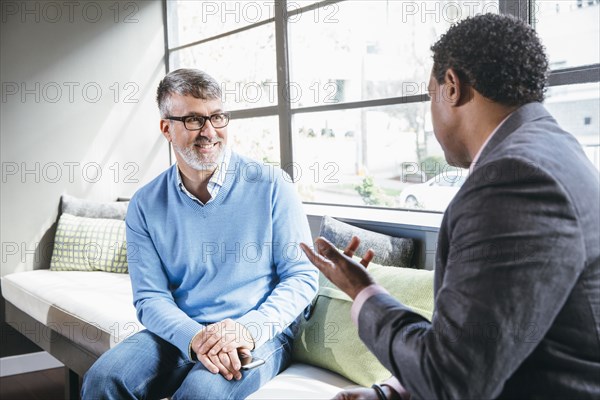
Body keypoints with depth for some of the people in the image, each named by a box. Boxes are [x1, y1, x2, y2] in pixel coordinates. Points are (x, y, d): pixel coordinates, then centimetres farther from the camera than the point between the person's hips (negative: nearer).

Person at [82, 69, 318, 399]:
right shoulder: (145, 206, 2)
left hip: (262, 334, -3)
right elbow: (150, 297, -1)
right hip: (180, 333, 3)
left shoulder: (271, 185, -5)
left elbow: (302, 276, -4)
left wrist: (249, 329, -19)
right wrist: (196, 338, -20)